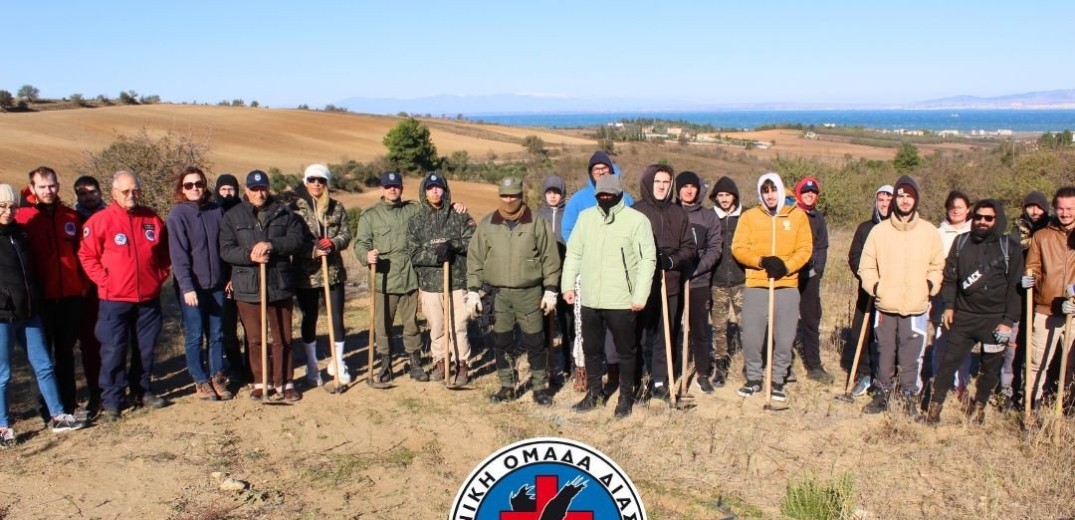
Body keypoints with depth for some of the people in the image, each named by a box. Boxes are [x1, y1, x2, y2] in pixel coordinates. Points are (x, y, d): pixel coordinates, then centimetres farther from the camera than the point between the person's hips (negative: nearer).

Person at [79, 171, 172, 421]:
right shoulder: (100, 220, -6)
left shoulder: (152, 219, 6)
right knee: (114, 351, -1)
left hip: (149, 298, 4)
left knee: (147, 349, 12)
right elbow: (87, 255, -4)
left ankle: (142, 391, 26)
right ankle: (111, 401, 7)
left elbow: (164, 252, 16)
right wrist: (105, 281, -9)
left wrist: (160, 276, 6)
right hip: (115, 300, -4)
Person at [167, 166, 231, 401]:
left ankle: (217, 377, 22)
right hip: (191, 286, -4)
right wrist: (187, 286, -18)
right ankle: (201, 381, 15)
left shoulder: (216, 210, 5)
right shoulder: (177, 214, -7)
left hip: (216, 284, 4)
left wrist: (229, 276, 6)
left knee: (216, 333, 11)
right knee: (194, 336, 4)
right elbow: (178, 254, -12)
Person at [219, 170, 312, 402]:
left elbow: (300, 239, -7)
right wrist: (249, 255, -21)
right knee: (255, 339, 8)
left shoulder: (284, 214, 4)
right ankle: (261, 382, 21)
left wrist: (271, 244, -20)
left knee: (283, 338, 7)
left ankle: (284, 383, 18)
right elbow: (226, 250, -3)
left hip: (280, 286, 0)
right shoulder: (232, 216, 4)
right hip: (248, 288, 0)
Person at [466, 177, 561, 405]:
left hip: (530, 293, -2)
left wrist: (550, 290, -4)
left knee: (535, 342, 3)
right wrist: (473, 291, 1)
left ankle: (540, 387, 18)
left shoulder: (537, 224, -2)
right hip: (498, 294, 2)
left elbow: (550, 258, 0)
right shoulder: (487, 225, 4)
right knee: (501, 342, 9)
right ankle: (507, 387, 23)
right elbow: (475, 259, 6)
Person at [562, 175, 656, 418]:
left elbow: (647, 260, -9)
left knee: (626, 351, 8)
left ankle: (626, 396, 24)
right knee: (591, 348, 15)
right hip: (590, 299, 4)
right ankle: (594, 392, 32)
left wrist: (640, 295, -14)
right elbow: (574, 253, 11)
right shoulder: (586, 217, 7)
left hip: (622, 301, -4)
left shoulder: (637, 220, -7)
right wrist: (568, 284, 4)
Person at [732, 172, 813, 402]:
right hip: (755, 286, 0)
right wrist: (761, 261, -16)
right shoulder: (749, 216, 4)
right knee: (751, 336, 0)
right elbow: (738, 248, -1)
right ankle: (753, 378, 19)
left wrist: (786, 266, -14)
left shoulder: (798, 216, 5)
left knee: (784, 338, 3)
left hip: (787, 286, 0)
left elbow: (804, 250, 2)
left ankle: (778, 381, 19)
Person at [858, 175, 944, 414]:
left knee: (912, 357, 1)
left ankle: (910, 397, 15)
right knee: (884, 354, 11)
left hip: (916, 307, 0)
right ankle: (882, 395, 24)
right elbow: (866, 266, 7)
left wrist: (930, 287, -1)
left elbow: (937, 266, 13)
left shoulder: (930, 232, 3)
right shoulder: (879, 230, 1)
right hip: (885, 306, 1)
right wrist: (874, 287, -5)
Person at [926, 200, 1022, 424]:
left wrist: (1009, 320, -9)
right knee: (949, 361, 0)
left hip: (995, 319, -1)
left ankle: (979, 405, 28)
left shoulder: (1009, 247, -2)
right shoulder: (961, 242, 5)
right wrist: (948, 305, -1)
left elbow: (1015, 286, -4)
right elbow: (950, 276, 9)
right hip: (963, 316, 1)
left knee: (990, 367, 9)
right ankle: (935, 405, 8)